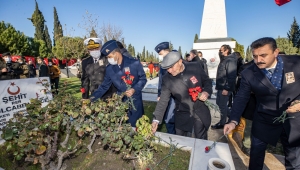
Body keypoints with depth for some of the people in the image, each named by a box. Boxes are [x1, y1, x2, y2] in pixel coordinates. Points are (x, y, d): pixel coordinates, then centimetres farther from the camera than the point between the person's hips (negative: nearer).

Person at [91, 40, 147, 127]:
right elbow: (104, 86, 5)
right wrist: (92, 98, -3)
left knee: (136, 126, 10)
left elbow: (143, 78, -4)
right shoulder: (109, 69, -2)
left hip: (135, 101, -3)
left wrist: (134, 89, -20)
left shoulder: (134, 63, -13)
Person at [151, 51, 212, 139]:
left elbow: (207, 81, 2)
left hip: (200, 112, 0)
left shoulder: (195, 67, -15)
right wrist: (156, 119, -19)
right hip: (182, 115, 0)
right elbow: (163, 100, -12)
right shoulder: (167, 78, -15)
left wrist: (207, 91, -19)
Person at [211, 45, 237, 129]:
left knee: (222, 105, 1)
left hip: (225, 88, -10)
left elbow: (232, 76, -23)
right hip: (220, 87, 10)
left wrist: (226, 88, -25)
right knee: (219, 103, 17)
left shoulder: (230, 61, -15)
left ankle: (222, 123, 18)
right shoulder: (223, 60, 15)